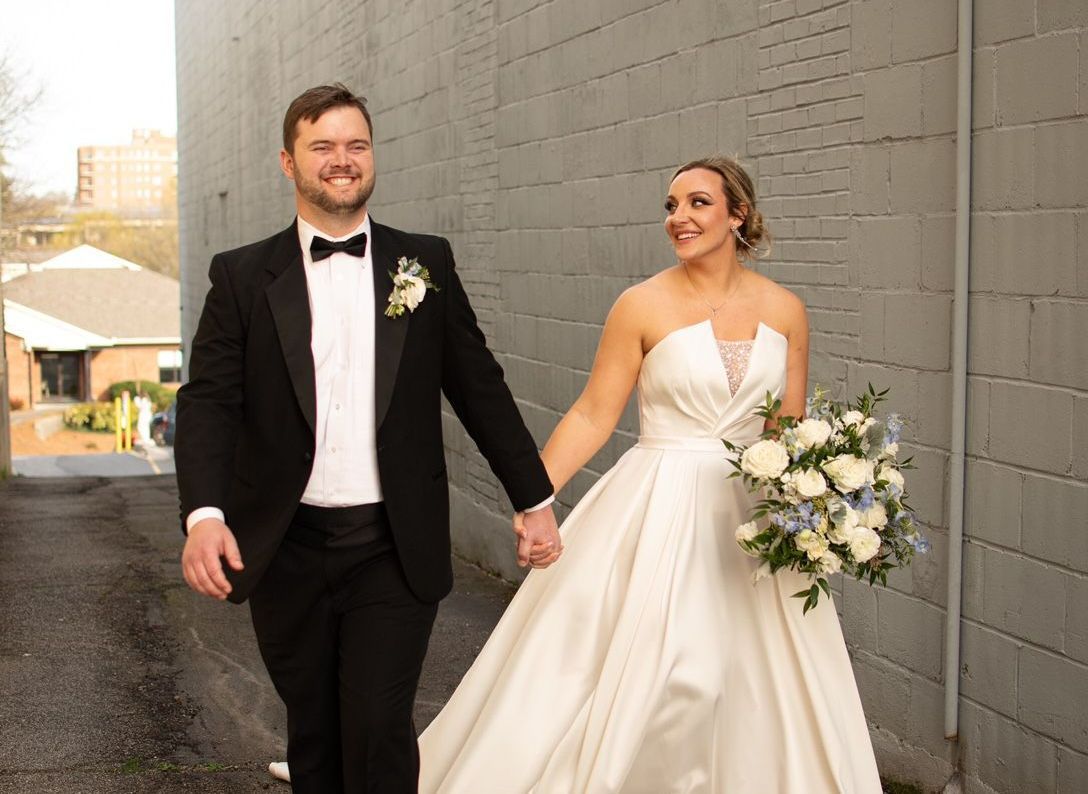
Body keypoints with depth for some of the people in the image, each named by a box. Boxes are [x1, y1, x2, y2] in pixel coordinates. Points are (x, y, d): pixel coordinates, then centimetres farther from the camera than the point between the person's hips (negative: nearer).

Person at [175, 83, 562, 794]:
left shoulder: (425, 262, 5)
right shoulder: (242, 276, 2)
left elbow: (479, 388, 8)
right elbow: (209, 402, -6)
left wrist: (535, 500, 8)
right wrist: (204, 514, -22)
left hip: (396, 550, -1)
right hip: (286, 548, 1)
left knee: (379, 731, -5)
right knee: (312, 737, 13)